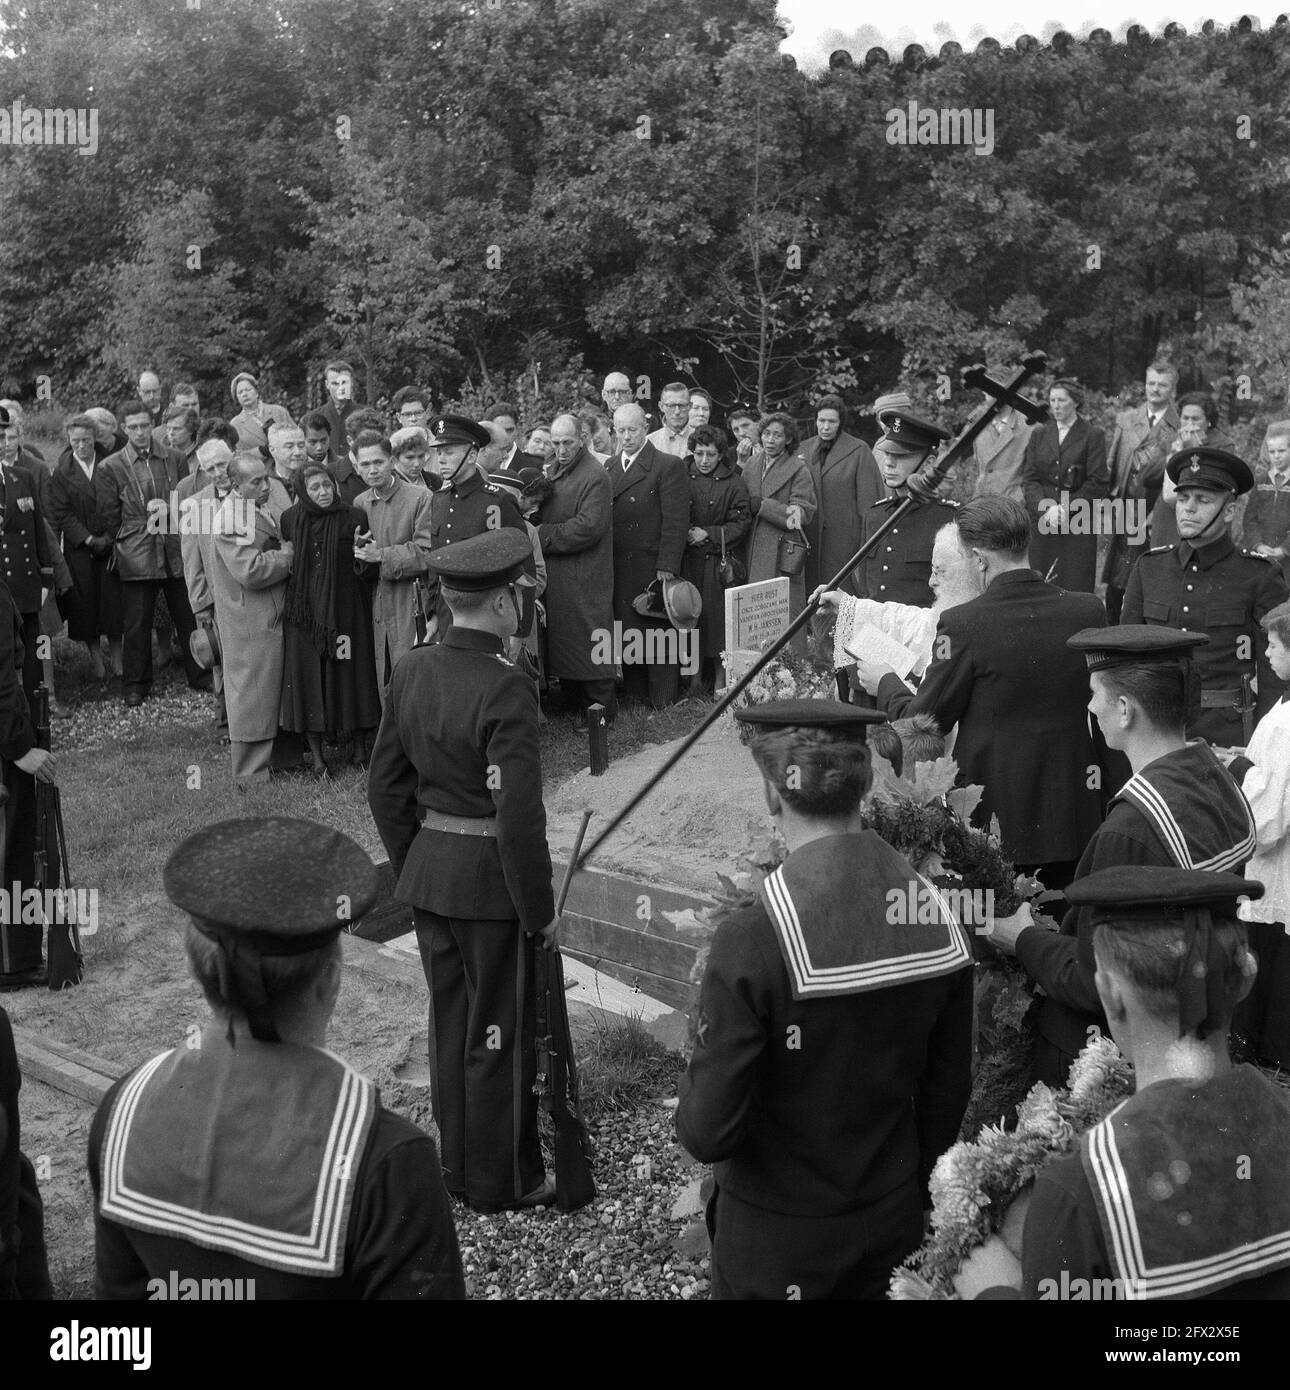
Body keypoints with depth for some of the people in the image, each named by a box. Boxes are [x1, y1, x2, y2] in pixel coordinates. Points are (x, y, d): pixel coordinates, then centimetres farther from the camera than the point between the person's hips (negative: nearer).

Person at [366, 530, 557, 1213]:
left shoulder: (410, 670, 1)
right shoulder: (507, 689, -22)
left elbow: (385, 784, 9)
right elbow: (519, 816, -23)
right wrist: (541, 911, -12)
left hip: (428, 873, 7)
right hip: (491, 882, -7)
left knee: (450, 1024, 19)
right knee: (500, 1037, 8)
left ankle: (458, 1167, 33)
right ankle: (501, 1181, 23)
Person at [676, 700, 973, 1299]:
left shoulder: (752, 937, -27)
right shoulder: (935, 915, -10)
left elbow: (705, 1132, -24)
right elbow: (948, 1095, 1)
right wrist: (909, 1187, 16)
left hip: (777, 1237, -4)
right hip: (895, 1222, 5)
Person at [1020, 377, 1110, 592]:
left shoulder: (1093, 436, 3)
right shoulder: (1039, 435, 14)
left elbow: (1098, 483, -3)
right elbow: (1028, 479, 7)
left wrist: (1065, 508, -12)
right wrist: (1046, 509, -10)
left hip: (1078, 525, -3)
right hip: (1041, 522, 3)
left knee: (1076, 586, -6)